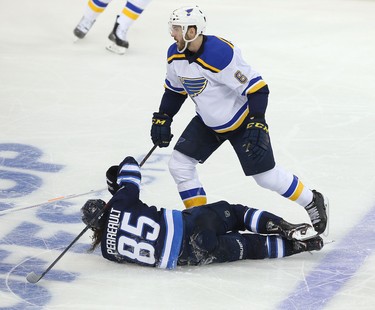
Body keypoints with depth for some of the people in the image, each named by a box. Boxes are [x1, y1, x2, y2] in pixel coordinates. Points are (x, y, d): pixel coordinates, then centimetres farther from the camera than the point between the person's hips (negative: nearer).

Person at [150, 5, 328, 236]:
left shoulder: (221, 54, -34)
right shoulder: (175, 55, -10)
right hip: (208, 122, 7)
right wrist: (162, 119, 7)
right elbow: (175, 89, 11)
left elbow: (257, 88, -31)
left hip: (242, 120, -7)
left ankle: (314, 203, 20)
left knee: (266, 175, -2)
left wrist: (257, 125, -35)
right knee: (179, 163, -3)